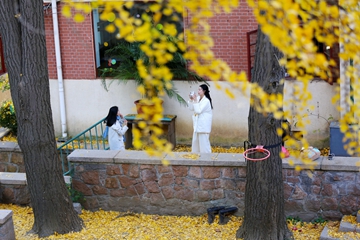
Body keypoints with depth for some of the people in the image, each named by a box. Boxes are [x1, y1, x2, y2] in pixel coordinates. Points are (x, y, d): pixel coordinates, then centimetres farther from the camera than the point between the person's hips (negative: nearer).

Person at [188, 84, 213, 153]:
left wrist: (195, 101, -21)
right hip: (197, 124, 9)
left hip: (203, 125, -9)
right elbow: (191, 108, 11)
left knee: (203, 142, -6)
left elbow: (198, 110, -23)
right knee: (196, 141, 17)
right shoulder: (198, 98, 6)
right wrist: (191, 100, -2)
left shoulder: (206, 101, -18)